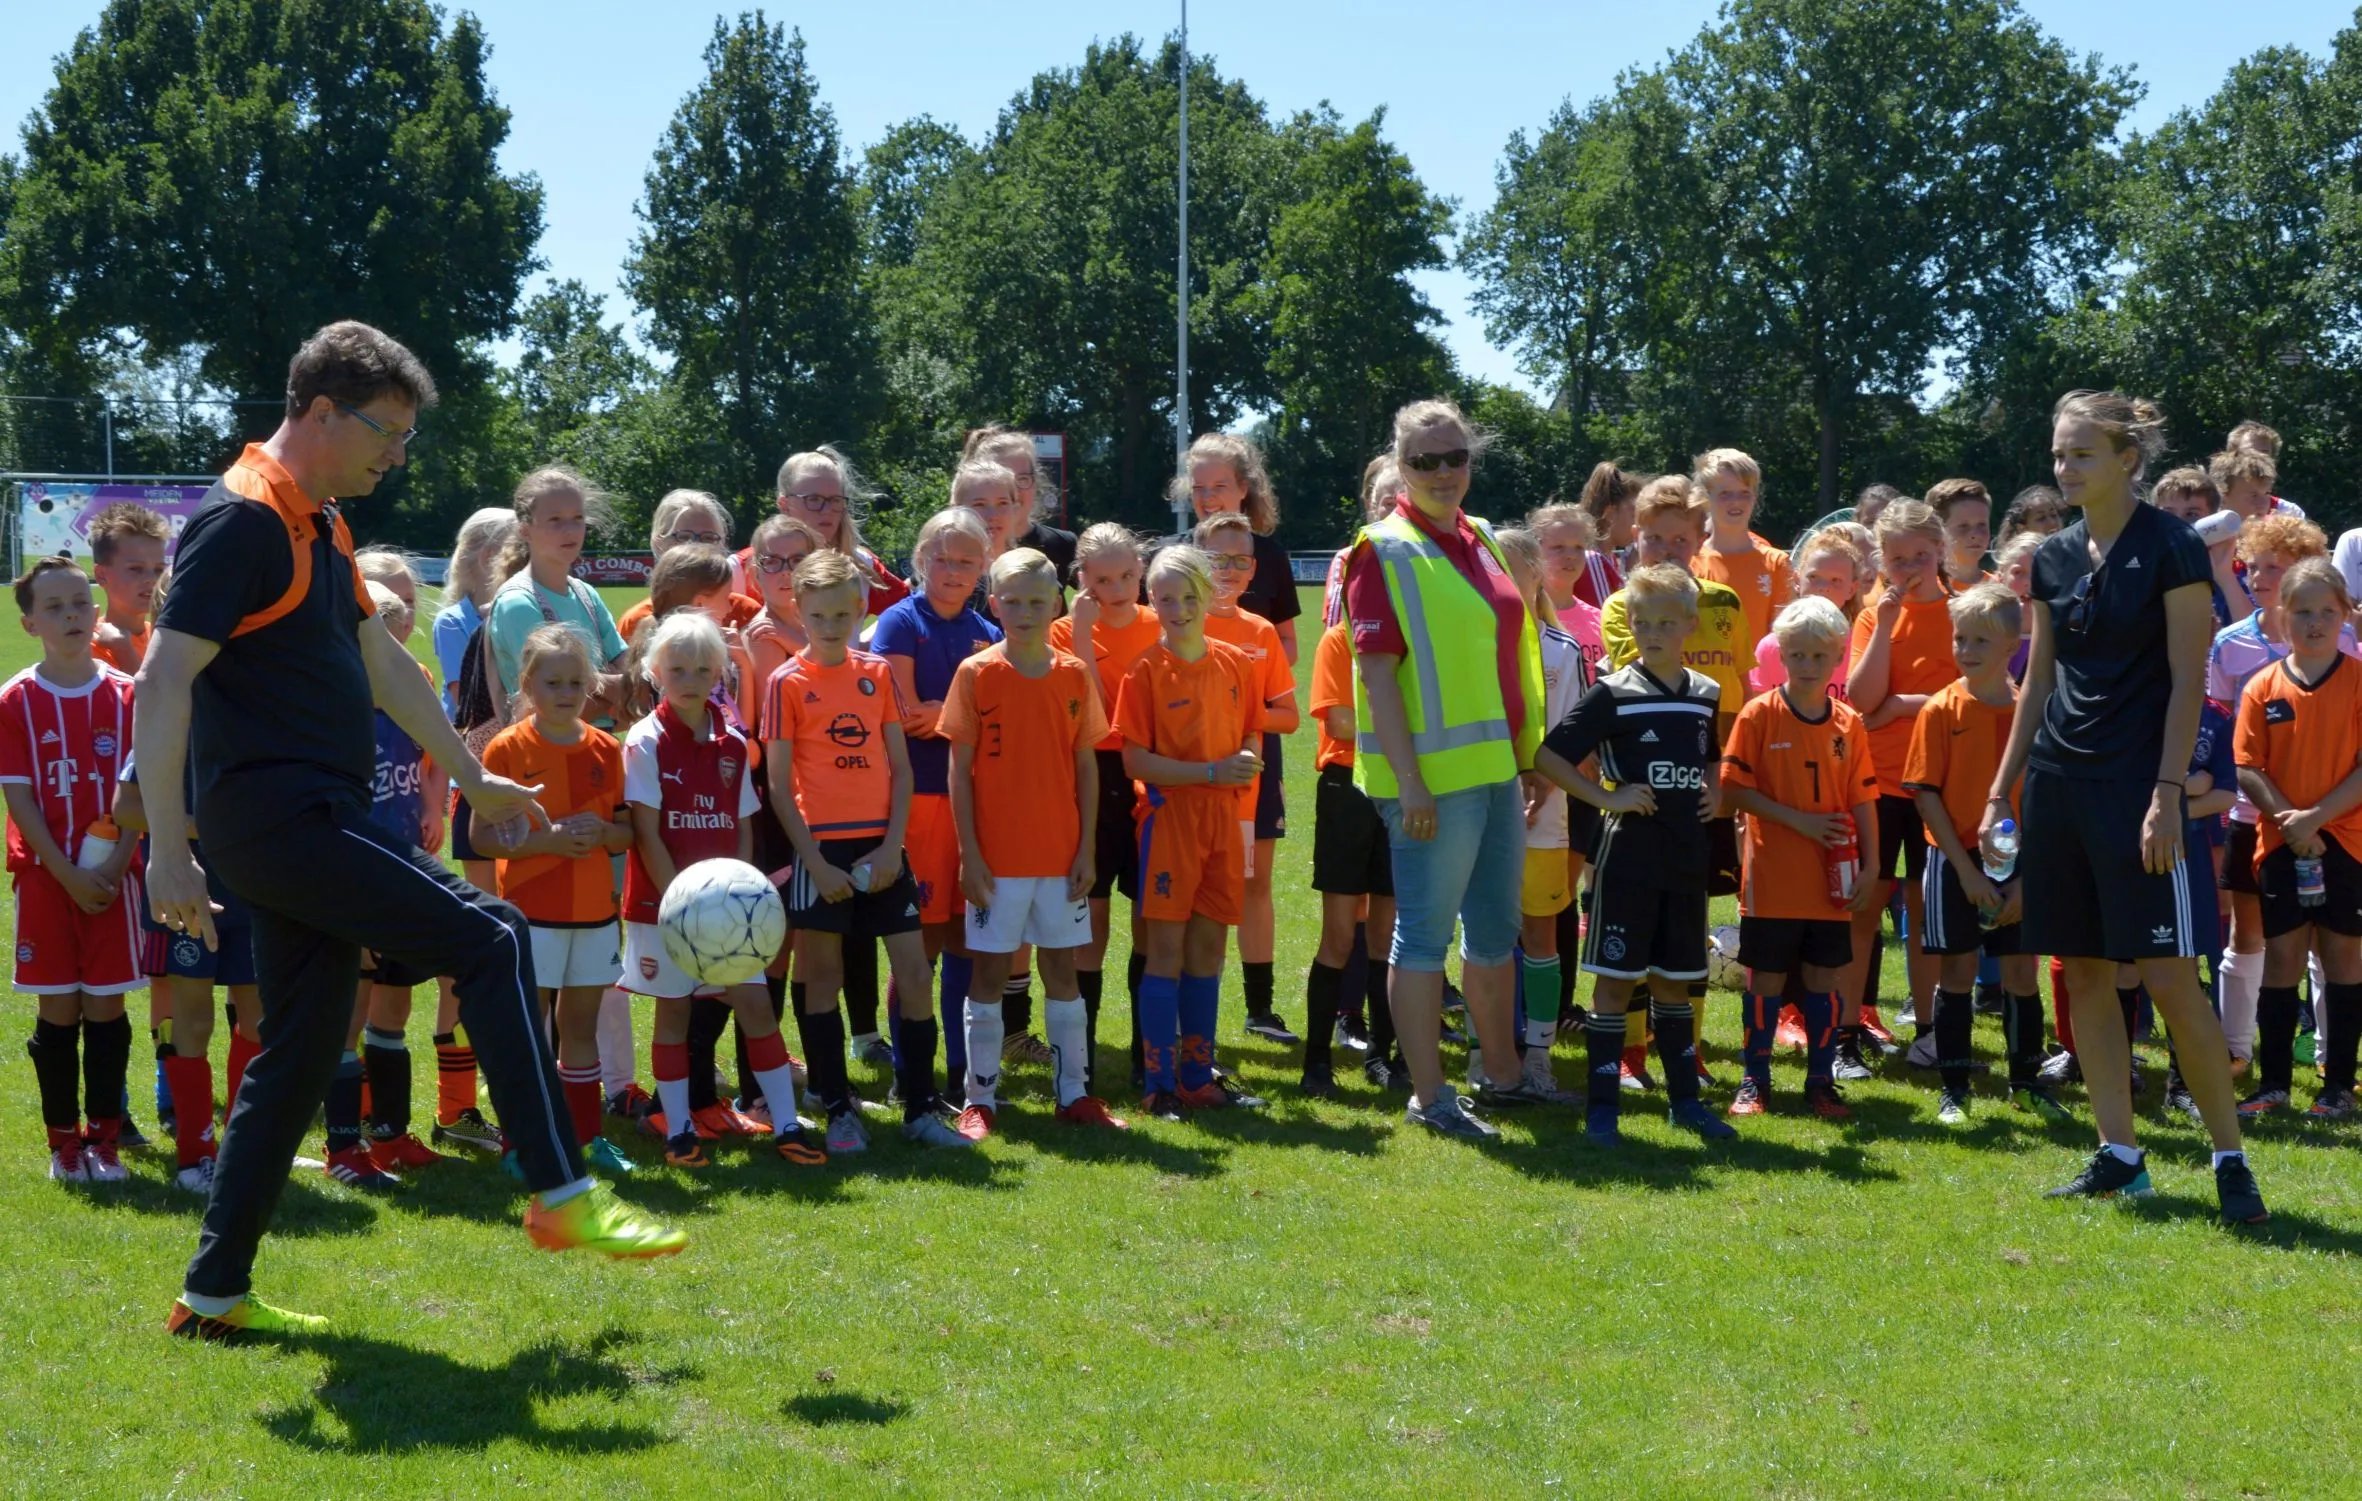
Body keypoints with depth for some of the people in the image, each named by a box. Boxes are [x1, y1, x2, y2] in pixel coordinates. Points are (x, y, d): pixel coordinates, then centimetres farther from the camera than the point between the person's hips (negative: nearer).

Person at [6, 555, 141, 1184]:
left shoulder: (125, 695, 2)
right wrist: (70, 875, -12)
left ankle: (104, 1138, 11)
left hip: (112, 877, 1)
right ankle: (64, 1142, 11)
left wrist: (115, 865, -12)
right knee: (57, 1010, 3)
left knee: (106, 1008, 2)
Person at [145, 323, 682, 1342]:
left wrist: (469, 775, 35)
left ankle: (215, 1293, 15)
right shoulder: (243, 521, -12)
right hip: (277, 814, -10)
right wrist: (168, 851, -22)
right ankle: (562, 1198, -9)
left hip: (312, 820, 10)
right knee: (490, 941, -12)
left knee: (300, 1056, 10)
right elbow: (164, 678, -18)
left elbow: (382, 662, 30)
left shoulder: (320, 525, 18)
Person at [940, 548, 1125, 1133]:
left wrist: (1087, 848, 1)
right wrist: (969, 853, -9)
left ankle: (1073, 1093, 17)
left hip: (1060, 854, 3)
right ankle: (980, 1099, 10)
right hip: (997, 857, -3)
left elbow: (1086, 766, 7)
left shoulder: (1073, 674, 3)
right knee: (989, 972, 3)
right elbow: (959, 768, -4)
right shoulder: (976, 673, -5)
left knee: (1062, 970, 9)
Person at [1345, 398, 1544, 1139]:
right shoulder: (1386, 552, -10)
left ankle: (1503, 1071, 31)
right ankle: (1428, 1094, 4)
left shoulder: (1480, 541, 13)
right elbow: (1376, 673, -15)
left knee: (1496, 930, 18)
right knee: (1425, 932, -2)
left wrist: (1527, 758, 15)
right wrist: (1408, 782, -20)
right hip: (1434, 775, -8)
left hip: (1497, 767, 8)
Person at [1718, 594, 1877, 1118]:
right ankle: (1755, 1080, 15)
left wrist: (1869, 867, 0)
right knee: (1766, 979, 4)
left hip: (1830, 880, 3)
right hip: (1773, 878, -3)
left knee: (1824, 979, 7)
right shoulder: (1760, 714, -5)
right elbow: (1733, 789, -8)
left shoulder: (1848, 723, 5)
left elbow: (1863, 801, 7)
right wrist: (1797, 819, -14)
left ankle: (1821, 1081, 16)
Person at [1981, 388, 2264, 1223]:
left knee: (2168, 977, -9)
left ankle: (2231, 1160, 1)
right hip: (2059, 781, 7)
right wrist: (2000, 793, 13)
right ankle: (2118, 1156, 14)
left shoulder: (2171, 549, -7)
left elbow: (2188, 680, -10)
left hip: (2135, 784, -6)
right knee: (2084, 975, 7)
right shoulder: (2054, 558, 10)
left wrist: (2167, 793, -17)